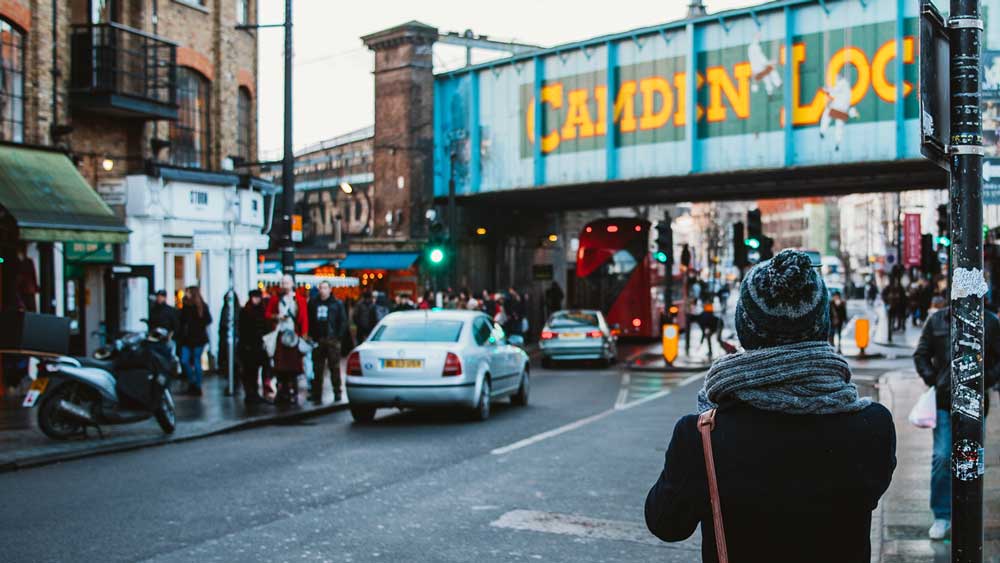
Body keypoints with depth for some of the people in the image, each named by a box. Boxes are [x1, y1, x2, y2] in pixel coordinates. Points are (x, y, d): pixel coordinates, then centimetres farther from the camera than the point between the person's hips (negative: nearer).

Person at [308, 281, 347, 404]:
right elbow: (309, 320, 10)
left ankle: (337, 392, 9)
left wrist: (338, 336, -6)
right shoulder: (313, 302, 10)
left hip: (332, 340, -2)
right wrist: (311, 335, 1)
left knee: (334, 367, 1)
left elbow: (343, 321, 1)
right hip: (317, 340, 3)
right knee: (317, 369, 4)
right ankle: (317, 395, 7)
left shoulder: (337, 303, 2)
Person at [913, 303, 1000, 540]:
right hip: (944, 401, 0)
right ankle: (942, 517, 7)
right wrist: (932, 380, -4)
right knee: (942, 458, -3)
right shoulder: (937, 320, 2)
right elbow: (920, 355, 8)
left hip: (975, 403, 0)